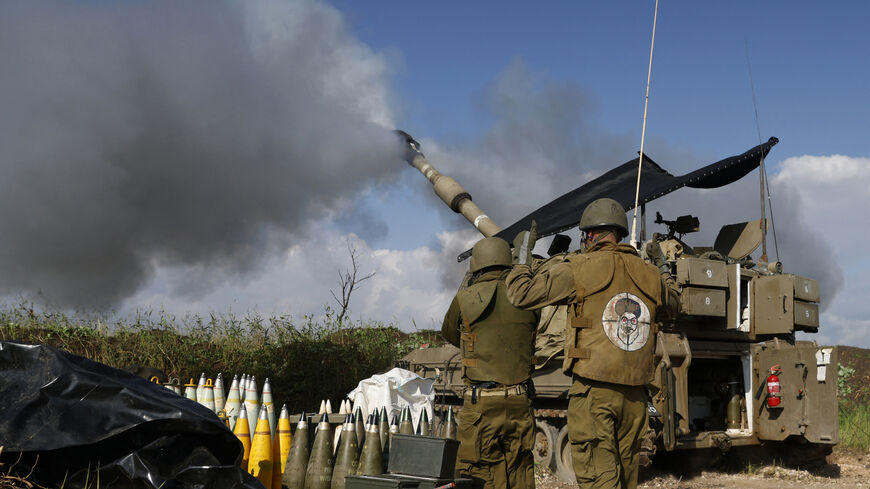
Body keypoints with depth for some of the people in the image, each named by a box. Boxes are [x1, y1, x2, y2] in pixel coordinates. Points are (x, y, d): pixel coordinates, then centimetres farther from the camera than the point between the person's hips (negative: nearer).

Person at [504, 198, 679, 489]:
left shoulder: (579, 269, -7)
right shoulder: (649, 274, 9)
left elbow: (521, 294, -4)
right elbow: (673, 305, 31)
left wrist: (523, 255, 13)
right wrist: (663, 267, 45)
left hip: (593, 392, -5)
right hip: (635, 396, 6)